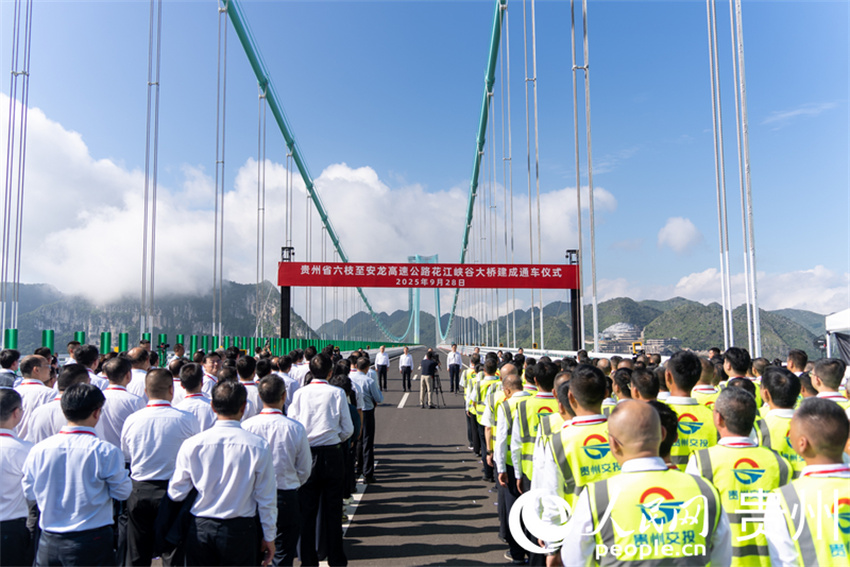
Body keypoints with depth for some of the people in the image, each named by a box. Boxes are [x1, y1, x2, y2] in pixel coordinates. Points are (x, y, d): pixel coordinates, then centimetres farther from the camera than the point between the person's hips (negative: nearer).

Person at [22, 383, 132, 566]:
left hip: (48, 544, 4)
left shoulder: (39, 450, -5)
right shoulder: (106, 451, -18)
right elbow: (123, 491, -7)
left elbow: (28, 492, 8)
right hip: (92, 542, -4)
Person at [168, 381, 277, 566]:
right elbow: (266, 498, -6)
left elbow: (176, 493, -1)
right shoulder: (258, 446, -12)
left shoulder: (191, 444, -9)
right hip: (240, 530, -1)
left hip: (199, 529, 2)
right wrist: (269, 537, 7)